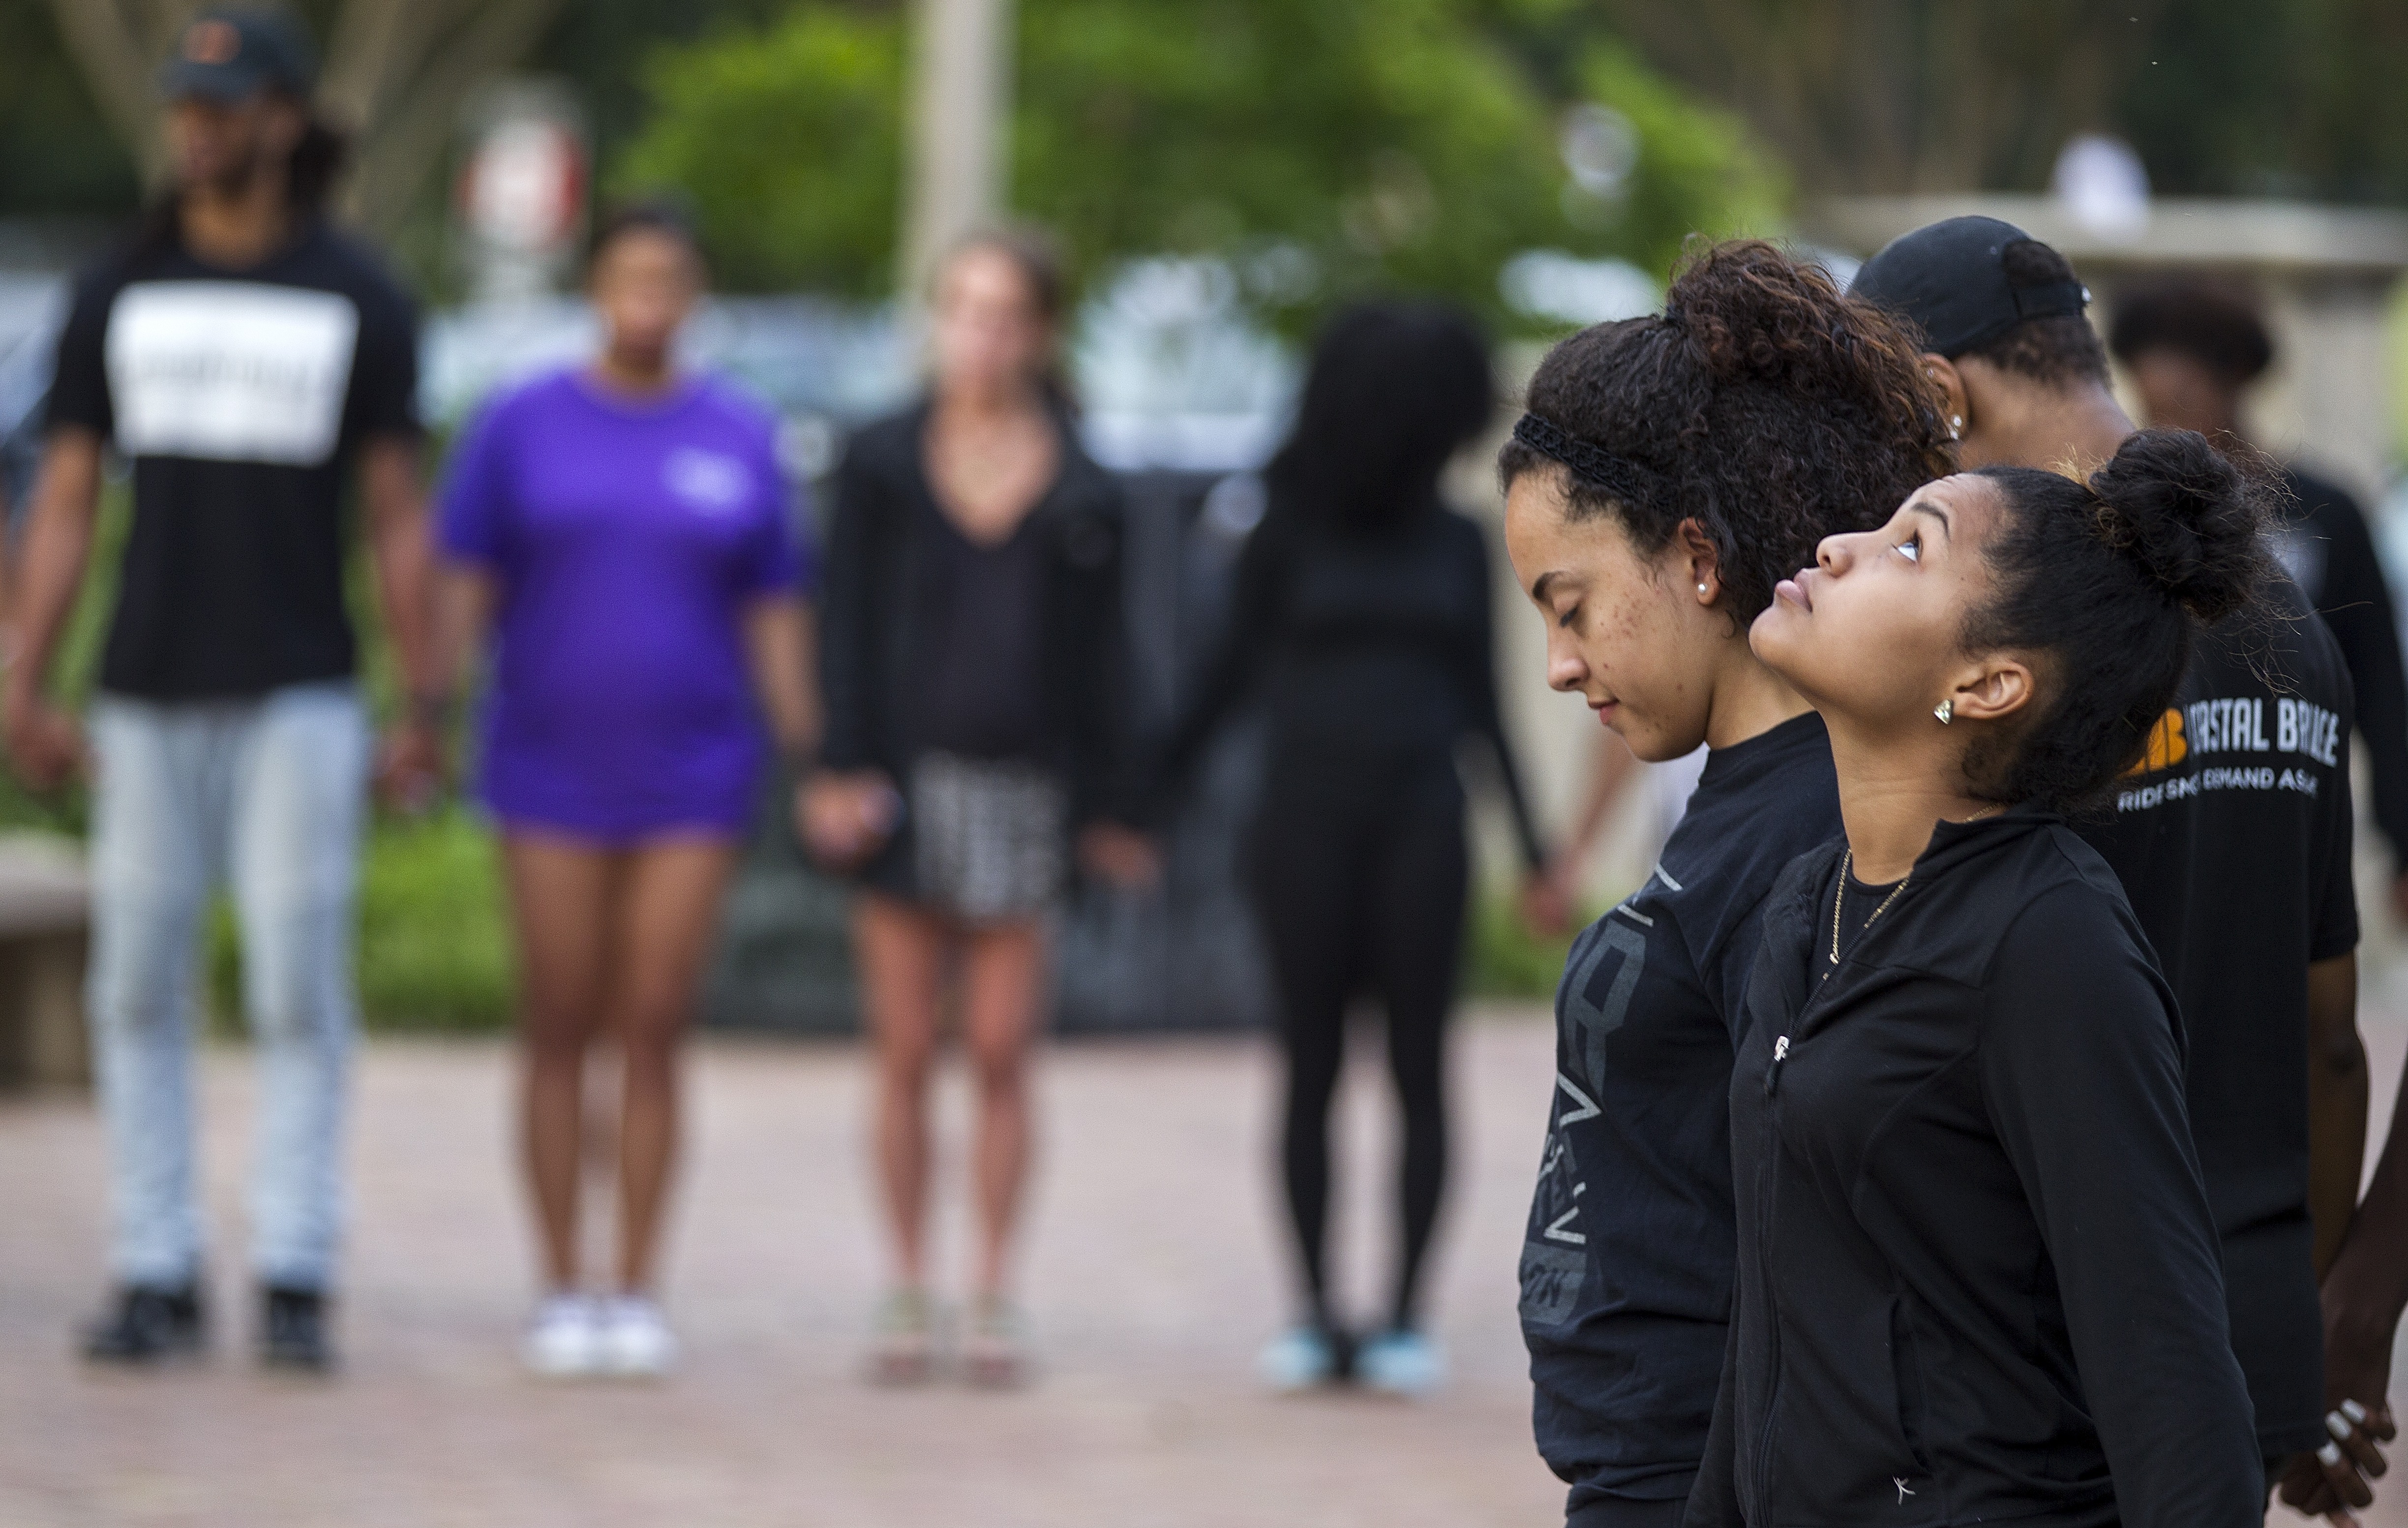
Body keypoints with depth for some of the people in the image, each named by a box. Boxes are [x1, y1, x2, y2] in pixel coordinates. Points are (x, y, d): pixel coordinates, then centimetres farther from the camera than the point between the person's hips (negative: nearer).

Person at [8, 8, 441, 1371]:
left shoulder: (359, 299, 2)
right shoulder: (119, 295, 7)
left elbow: (400, 517, 2)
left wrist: (427, 710, -4)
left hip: (298, 697, -2)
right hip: (149, 699, 2)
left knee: (300, 990, -5)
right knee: (141, 991, 1)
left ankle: (295, 1283, -2)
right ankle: (157, 1280, 7)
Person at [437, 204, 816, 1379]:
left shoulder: (740, 439, 4)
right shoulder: (523, 426, 1)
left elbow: (773, 615, 6)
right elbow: (464, 584, -1)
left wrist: (810, 760, 1)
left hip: (689, 783, 1)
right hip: (551, 780, -1)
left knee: (653, 1036, -1)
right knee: (559, 1035, 1)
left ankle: (637, 1295, 5)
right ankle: (560, 1294, 7)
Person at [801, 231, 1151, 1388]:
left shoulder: (1080, 496, 5)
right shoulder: (883, 467, 4)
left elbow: (1096, 660, 8)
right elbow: (846, 630, 2)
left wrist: (1110, 810, 5)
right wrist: (842, 768, -8)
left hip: (1021, 784, 0)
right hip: (905, 779, 0)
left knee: (1002, 1055, 0)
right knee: (905, 1054, 3)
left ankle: (992, 1295, 7)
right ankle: (908, 1289, 10)